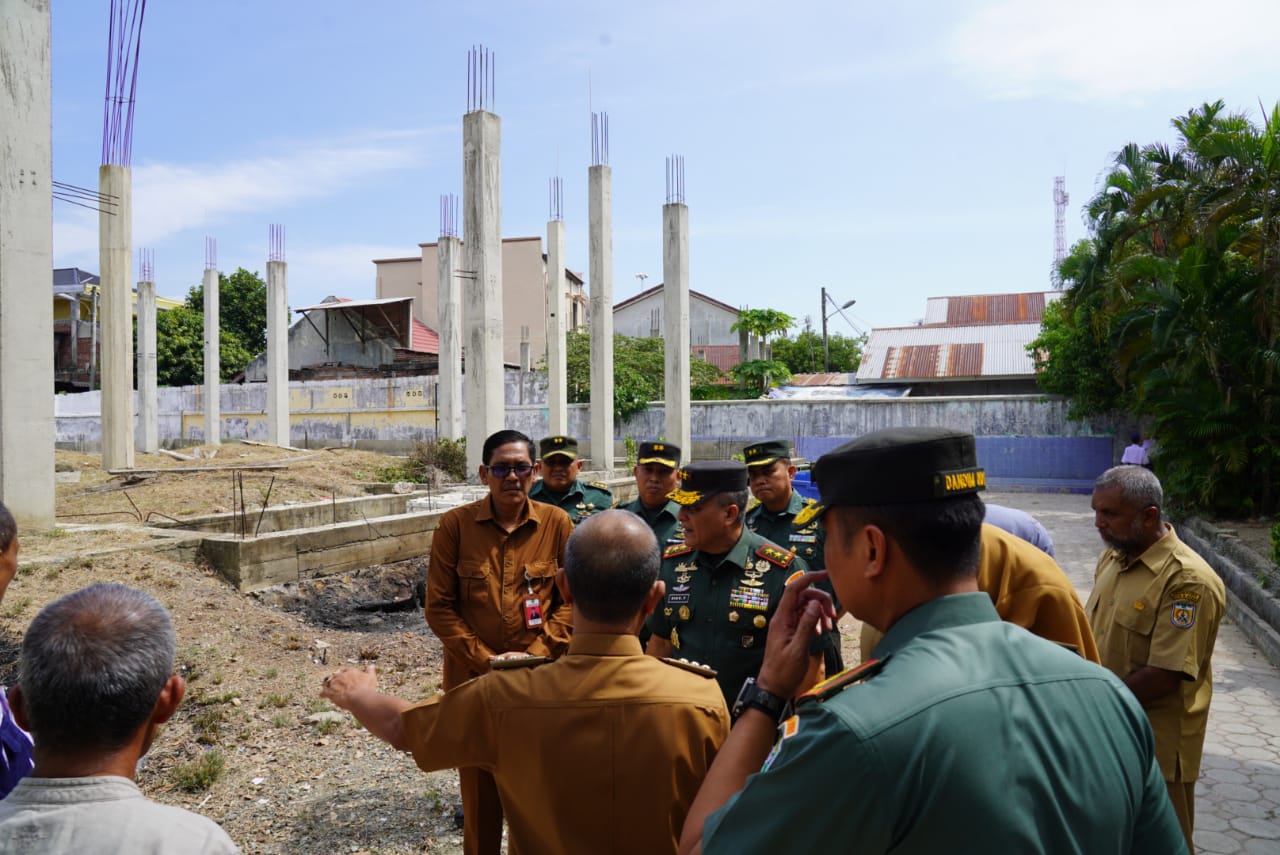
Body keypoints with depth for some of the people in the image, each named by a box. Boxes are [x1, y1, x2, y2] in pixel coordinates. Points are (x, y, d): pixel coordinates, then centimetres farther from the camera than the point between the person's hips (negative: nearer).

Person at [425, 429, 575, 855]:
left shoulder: (557, 523, -4)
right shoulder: (455, 524, -6)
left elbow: (571, 599, -1)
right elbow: (439, 606, -5)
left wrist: (535, 655, -11)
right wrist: (486, 660, -12)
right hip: (472, 678, 0)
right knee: (479, 788, 12)